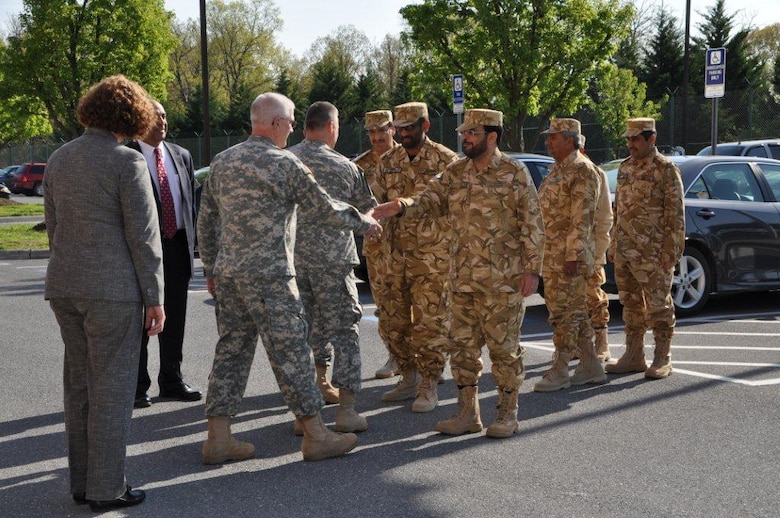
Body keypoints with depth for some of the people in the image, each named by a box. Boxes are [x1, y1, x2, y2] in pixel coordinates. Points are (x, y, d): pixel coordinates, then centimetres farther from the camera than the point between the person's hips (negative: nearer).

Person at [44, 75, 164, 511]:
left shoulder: (59, 159, 9)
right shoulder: (128, 162, -13)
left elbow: (54, 226, 14)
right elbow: (144, 237, -13)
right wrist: (155, 298, -7)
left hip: (64, 287, 7)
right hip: (113, 289, -7)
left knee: (79, 385, 15)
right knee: (112, 388, 2)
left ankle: (81, 482, 25)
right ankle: (106, 489, 9)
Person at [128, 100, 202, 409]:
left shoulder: (181, 156, 11)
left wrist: (193, 242, 7)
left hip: (177, 246, 5)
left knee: (174, 320, 12)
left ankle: (172, 381, 24)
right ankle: (137, 387, 14)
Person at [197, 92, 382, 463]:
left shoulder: (222, 162, 11)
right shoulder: (284, 164, -10)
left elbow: (206, 220, 15)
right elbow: (324, 208, -3)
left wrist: (210, 269, 23)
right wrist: (364, 222, 13)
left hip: (227, 274, 7)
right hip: (269, 275, -7)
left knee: (231, 350, 10)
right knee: (290, 351, 0)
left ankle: (218, 438, 12)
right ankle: (315, 435, 8)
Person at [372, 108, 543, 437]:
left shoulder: (515, 174, -6)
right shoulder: (455, 173, 9)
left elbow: (533, 225, -5)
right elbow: (431, 199, 1)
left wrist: (532, 268, -9)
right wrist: (402, 206, -19)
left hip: (503, 280, -5)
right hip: (462, 277, 6)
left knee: (503, 346, 1)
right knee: (462, 345, 9)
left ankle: (508, 413, 14)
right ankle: (467, 413, 19)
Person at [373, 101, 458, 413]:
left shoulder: (446, 161, -5)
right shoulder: (387, 162, 10)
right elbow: (377, 202, 14)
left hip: (432, 257, -5)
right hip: (395, 255, 6)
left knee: (429, 323, -2)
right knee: (392, 322, 10)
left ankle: (429, 387, 9)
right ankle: (409, 379, 26)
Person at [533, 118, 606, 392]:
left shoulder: (582, 170, -12)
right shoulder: (557, 169, 18)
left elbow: (582, 217, -19)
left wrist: (573, 254, -22)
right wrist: (544, 253, 21)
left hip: (569, 253, -10)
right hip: (552, 253, 10)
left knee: (564, 310, -6)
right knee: (574, 309, 12)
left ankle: (559, 371, 0)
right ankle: (591, 366, 19)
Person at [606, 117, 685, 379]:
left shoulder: (666, 169, -7)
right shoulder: (625, 167, 14)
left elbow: (675, 213, -11)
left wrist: (671, 251, -16)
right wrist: (614, 245, 16)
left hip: (653, 253, -7)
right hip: (625, 252, 7)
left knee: (658, 305, -1)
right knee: (631, 304, 12)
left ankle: (662, 359, 6)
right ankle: (634, 356, 20)